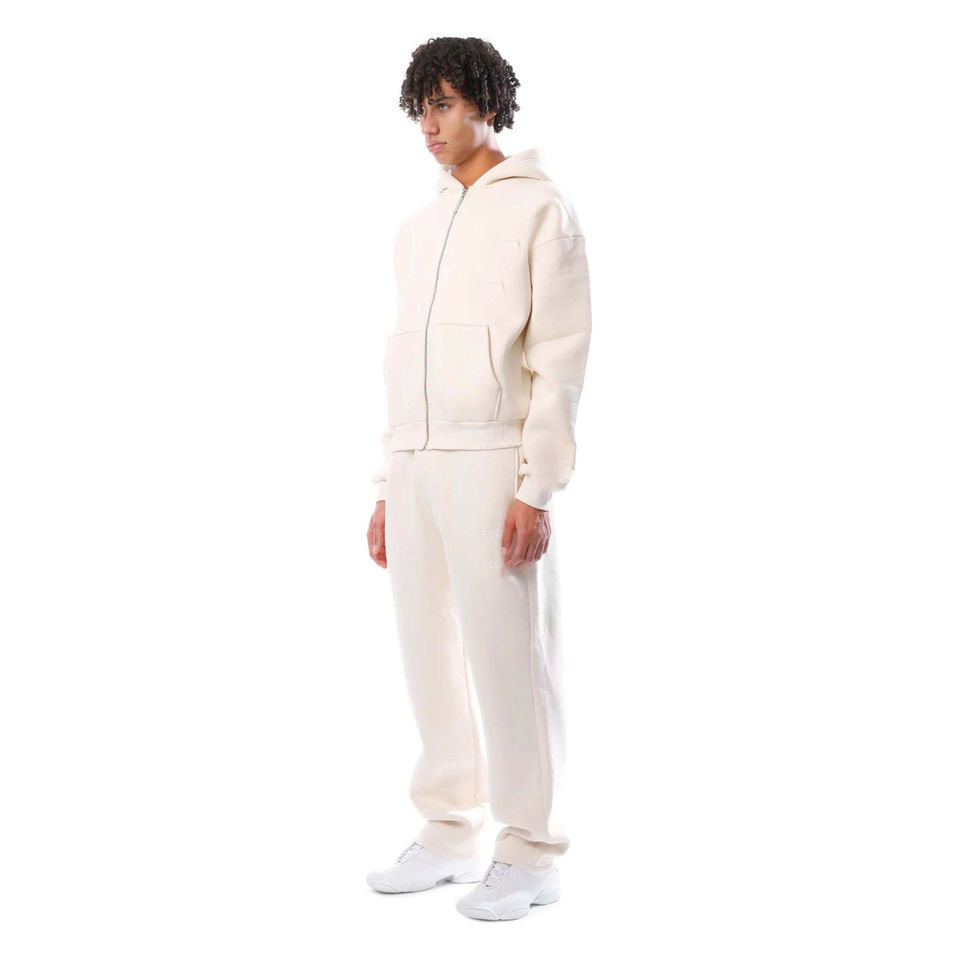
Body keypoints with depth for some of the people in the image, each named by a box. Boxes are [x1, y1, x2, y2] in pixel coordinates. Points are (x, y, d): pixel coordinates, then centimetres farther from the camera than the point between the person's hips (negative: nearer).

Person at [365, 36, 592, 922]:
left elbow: (561, 357, -9)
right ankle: (450, 831, 20)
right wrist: (388, 487, 15)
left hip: (495, 462, -7)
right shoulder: (419, 227, 19)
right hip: (419, 464, 7)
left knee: (509, 656, -4)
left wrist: (537, 490, -16)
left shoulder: (541, 210, -2)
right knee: (431, 651, 8)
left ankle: (531, 851, 7)